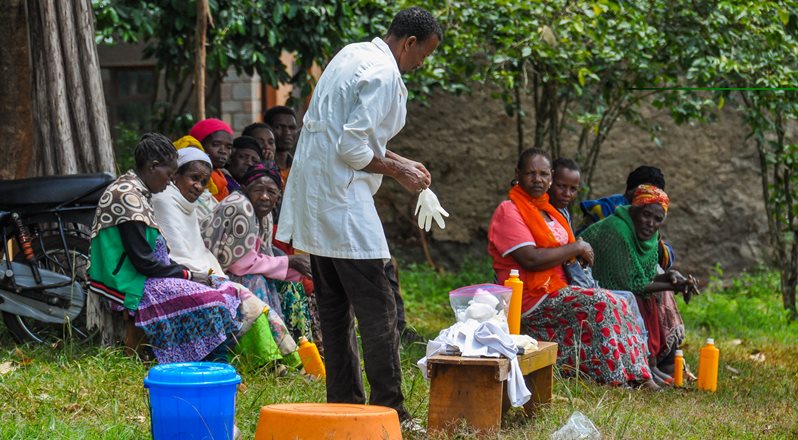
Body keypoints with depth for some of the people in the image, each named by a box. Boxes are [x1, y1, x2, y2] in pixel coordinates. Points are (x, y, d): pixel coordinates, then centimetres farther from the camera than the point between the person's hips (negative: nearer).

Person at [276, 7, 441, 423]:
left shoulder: (353, 54, 14)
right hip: (341, 200, -10)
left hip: (313, 198, 10)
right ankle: (389, 410, -5)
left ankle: (343, 404, 18)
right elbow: (352, 148, -21)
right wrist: (397, 170, -7)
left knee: (336, 309, 14)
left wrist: (394, 159, 19)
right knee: (377, 309, -6)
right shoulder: (383, 75, -16)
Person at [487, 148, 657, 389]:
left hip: (557, 291, 9)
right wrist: (576, 248, -12)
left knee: (618, 304, -5)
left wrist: (579, 256, 5)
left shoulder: (546, 211, 20)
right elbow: (530, 260, -21)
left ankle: (637, 375, -11)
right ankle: (617, 378, -21)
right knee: (599, 304, -23)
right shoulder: (508, 211, -9)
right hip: (532, 301, -9)